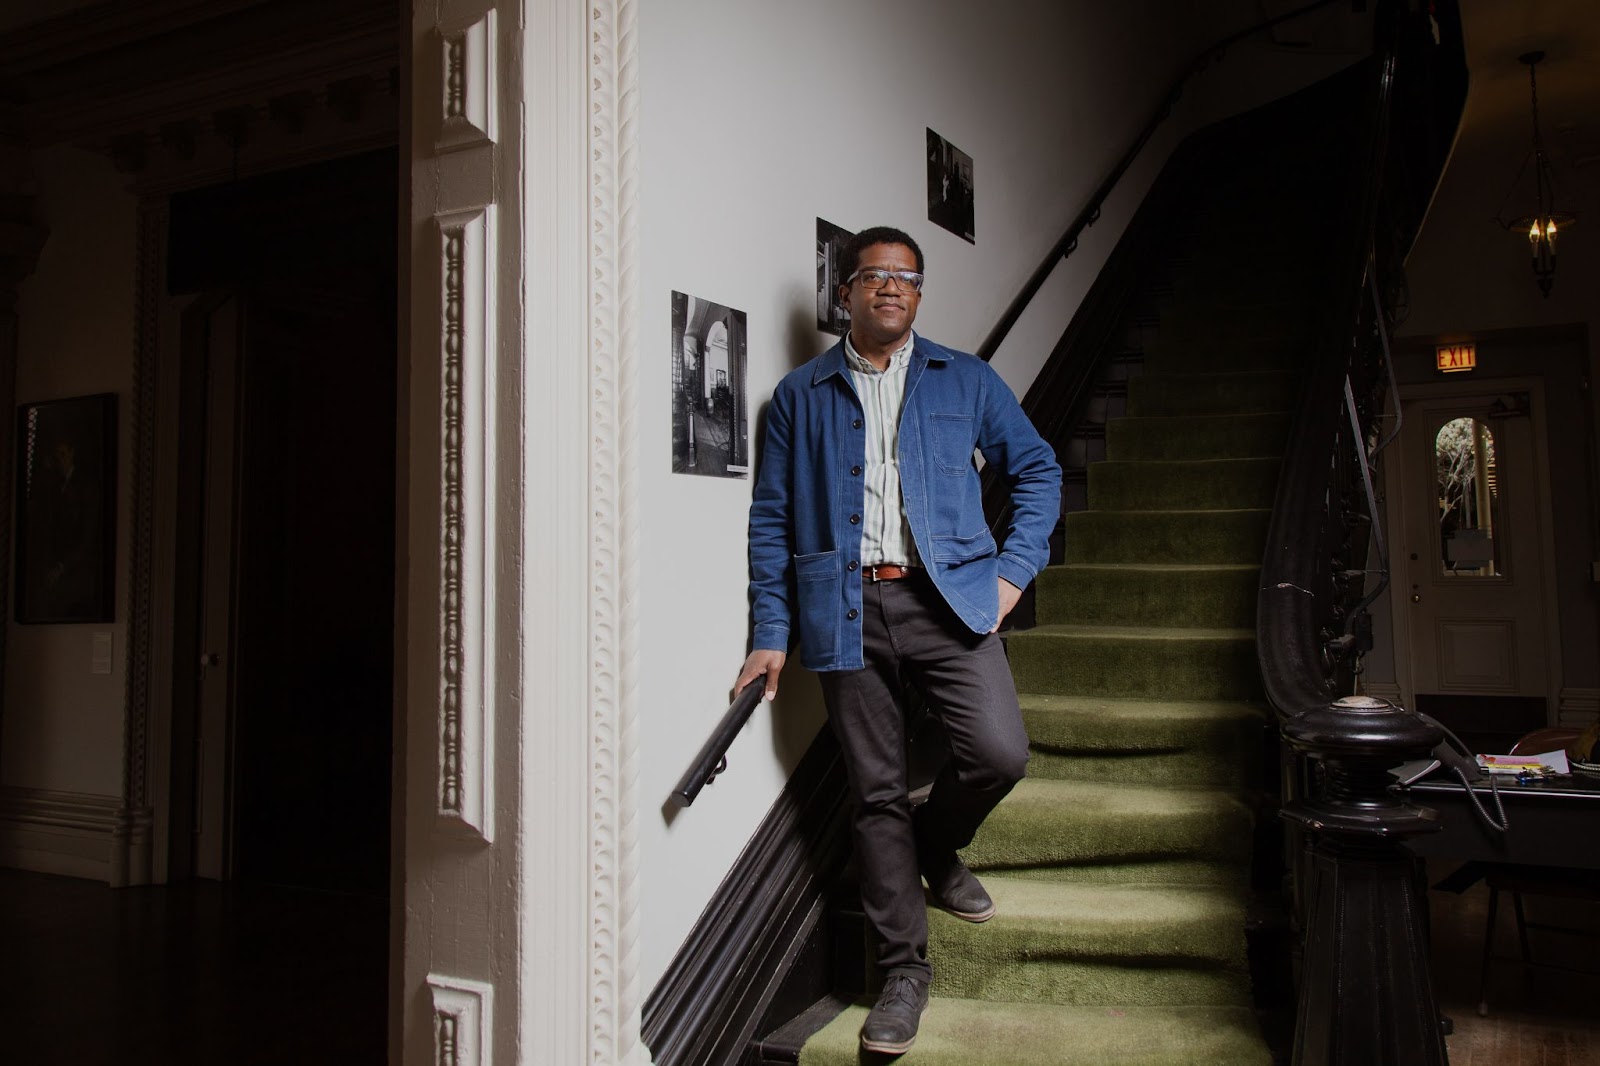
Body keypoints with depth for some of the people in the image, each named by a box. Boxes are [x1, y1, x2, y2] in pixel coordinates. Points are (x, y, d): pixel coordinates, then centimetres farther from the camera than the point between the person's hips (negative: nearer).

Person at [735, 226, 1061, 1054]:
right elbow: (771, 519, 9)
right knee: (876, 792, 3)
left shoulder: (965, 381, 13)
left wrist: (1014, 569, 2)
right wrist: (772, 635, 3)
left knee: (999, 752, -15)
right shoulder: (800, 396, 11)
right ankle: (904, 968, 18)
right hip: (846, 611, 0)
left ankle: (935, 848, 20)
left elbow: (1037, 469, 15)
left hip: (946, 598, 1)